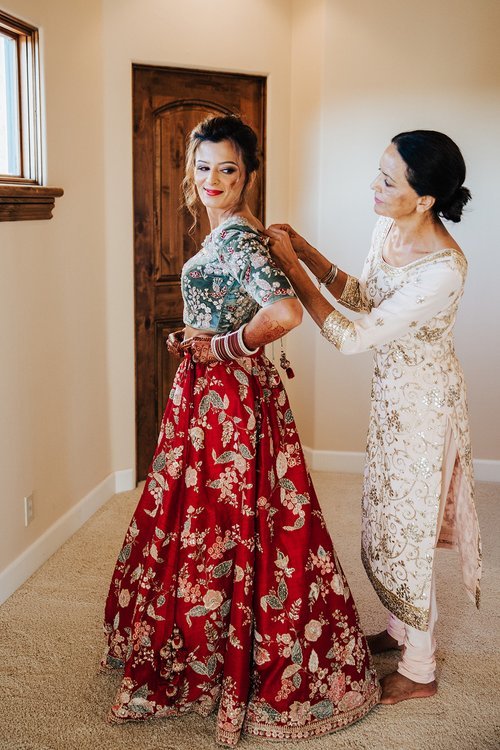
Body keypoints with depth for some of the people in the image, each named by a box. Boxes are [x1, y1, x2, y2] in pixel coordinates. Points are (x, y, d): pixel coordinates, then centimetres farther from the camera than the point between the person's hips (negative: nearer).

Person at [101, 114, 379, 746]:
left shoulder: (237, 237, -19)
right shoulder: (230, 232, 11)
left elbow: (286, 312, -34)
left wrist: (223, 347, -21)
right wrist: (195, 339, 8)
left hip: (227, 399, -10)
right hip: (212, 393, 10)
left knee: (219, 525, 2)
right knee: (215, 519, 20)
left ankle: (217, 667, 21)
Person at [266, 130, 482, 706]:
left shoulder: (443, 269, -32)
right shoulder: (388, 229, -5)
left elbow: (350, 338, -29)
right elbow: (363, 297, 10)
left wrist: (291, 267, -23)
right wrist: (306, 251, -2)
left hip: (424, 404, -8)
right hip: (392, 394, 8)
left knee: (406, 532, 6)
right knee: (388, 521, 21)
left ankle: (419, 671, 28)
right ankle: (401, 630, 45)